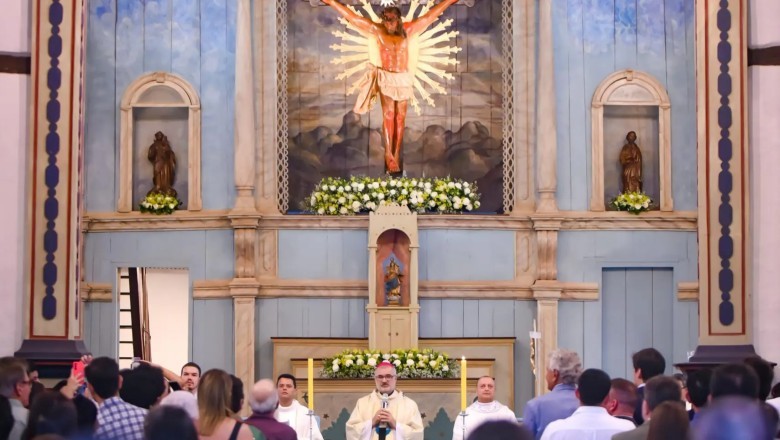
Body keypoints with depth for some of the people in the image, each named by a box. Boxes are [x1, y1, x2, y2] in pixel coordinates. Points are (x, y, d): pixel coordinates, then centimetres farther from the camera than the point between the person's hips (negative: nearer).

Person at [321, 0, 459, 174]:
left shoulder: (407, 30, 2)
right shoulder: (378, 30, -2)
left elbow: (429, 16, 5)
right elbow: (352, 17, -2)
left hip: (404, 79, 2)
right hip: (386, 78, -2)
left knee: (400, 117, 4)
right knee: (388, 116, -5)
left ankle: (396, 155, 8)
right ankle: (389, 155, -5)